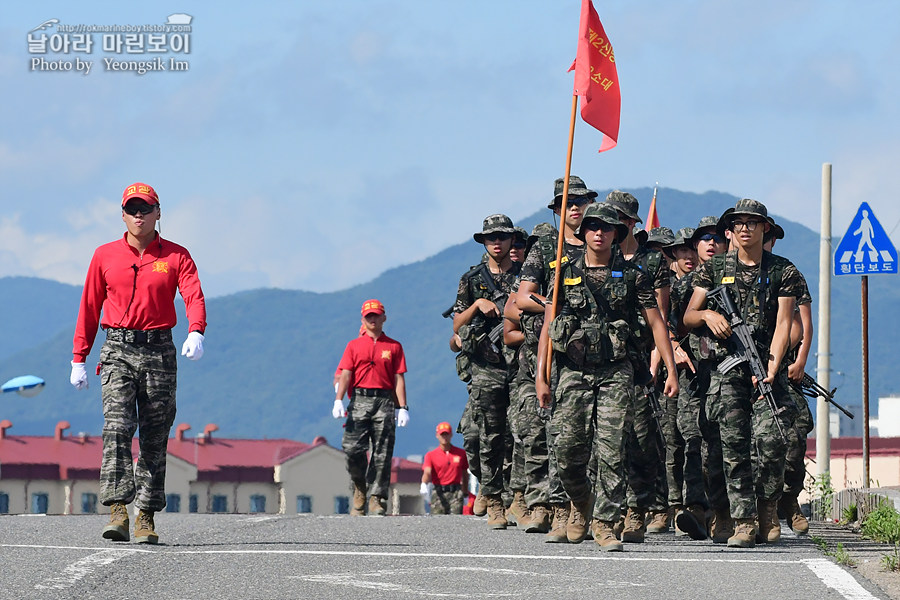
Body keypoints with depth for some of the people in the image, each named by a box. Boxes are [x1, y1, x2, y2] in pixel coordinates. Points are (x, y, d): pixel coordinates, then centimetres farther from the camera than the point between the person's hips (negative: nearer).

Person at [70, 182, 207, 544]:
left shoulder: (176, 256, 6)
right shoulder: (105, 256, 10)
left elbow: (194, 296, -9)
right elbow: (89, 308, 13)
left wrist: (196, 332, -29)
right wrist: (79, 358, 9)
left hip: (159, 351, 0)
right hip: (117, 351, 0)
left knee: (154, 437, 3)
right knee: (117, 427, -16)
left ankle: (147, 516, 10)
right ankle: (118, 511, -24)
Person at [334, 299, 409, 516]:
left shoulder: (394, 347, 12)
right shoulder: (354, 345, 14)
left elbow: (399, 379, 8)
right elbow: (345, 374, 6)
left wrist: (402, 408, 0)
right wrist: (338, 401, -8)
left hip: (385, 401, 0)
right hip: (359, 400, 0)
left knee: (382, 453, -4)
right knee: (353, 449, -10)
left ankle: (377, 498, -3)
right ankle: (359, 490, 8)